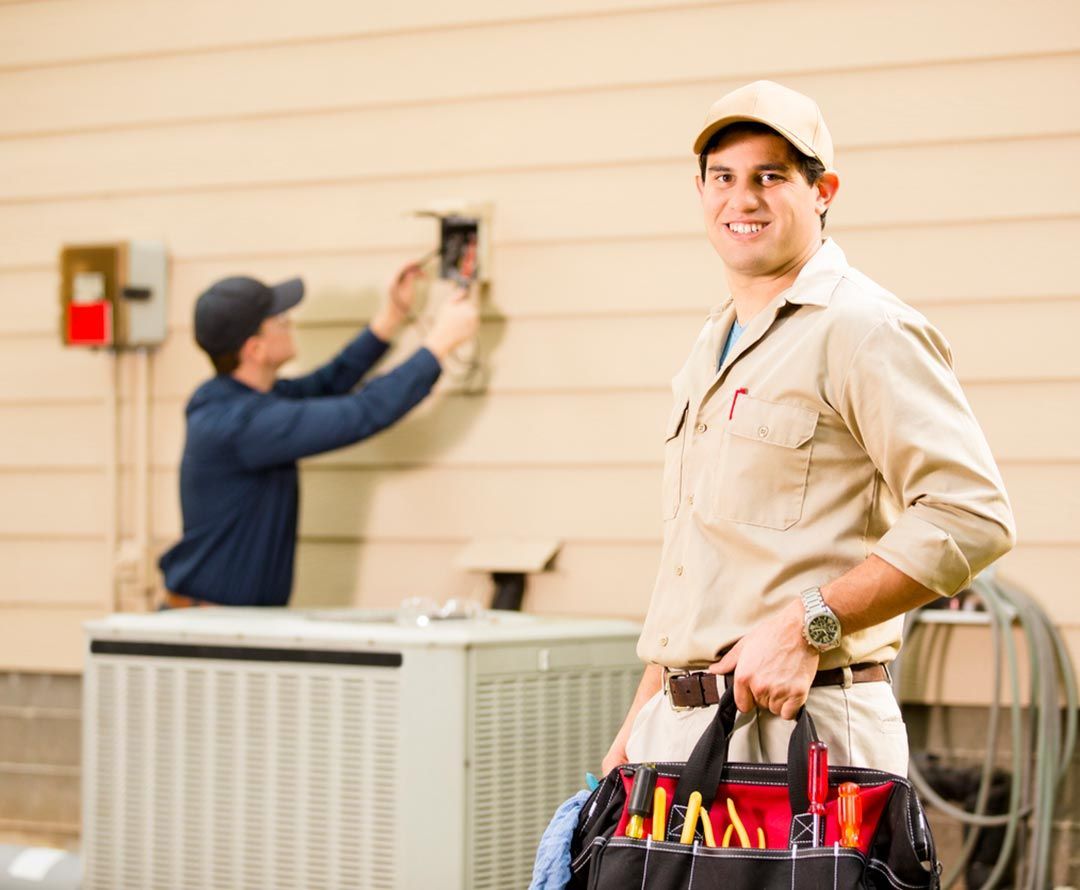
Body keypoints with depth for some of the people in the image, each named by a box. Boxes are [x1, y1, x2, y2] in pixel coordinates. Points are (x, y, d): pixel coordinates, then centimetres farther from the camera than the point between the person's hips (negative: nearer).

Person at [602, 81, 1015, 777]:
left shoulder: (865, 329, -8)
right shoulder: (715, 347, 21)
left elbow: (973, 515, -18)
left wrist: (806, 624, -20)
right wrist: (641, 720, 19)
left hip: (806, 721, -8)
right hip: (684, 723, 8)